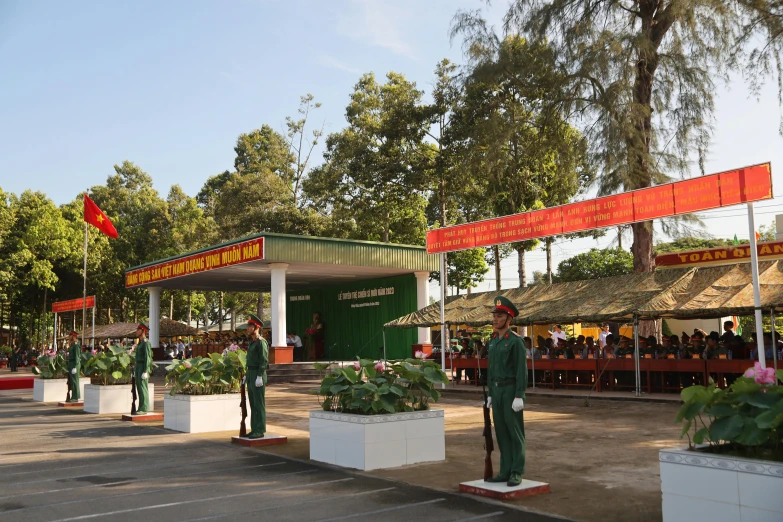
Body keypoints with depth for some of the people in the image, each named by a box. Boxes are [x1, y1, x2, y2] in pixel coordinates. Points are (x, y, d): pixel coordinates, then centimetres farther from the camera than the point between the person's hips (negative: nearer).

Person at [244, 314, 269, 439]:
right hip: (251, 374, 10)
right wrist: (247, 375, 20)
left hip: (258, 375, -10)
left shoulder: (261, 342, -13)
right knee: (253, 404, 10)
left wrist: (259, 377, -22)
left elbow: (264, 361, -18)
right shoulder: (252, 342, 17)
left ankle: (260, 431, -2)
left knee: (259, 404, -6)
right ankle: (255, 429, 15)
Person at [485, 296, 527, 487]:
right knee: (501, 431, 9)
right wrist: (490, 394, 15)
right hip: (497, 390, 7)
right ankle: (505, 471, 16)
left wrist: (519, 396, -19)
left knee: (515, 431, -1)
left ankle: (516, 473, 6)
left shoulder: (516, 341, -11)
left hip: (511, 390, -7)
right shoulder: (493, 341, 12)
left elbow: (521, 370, -14)